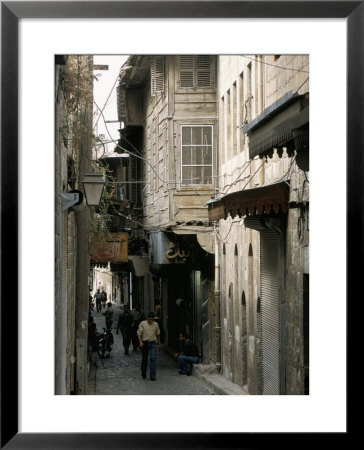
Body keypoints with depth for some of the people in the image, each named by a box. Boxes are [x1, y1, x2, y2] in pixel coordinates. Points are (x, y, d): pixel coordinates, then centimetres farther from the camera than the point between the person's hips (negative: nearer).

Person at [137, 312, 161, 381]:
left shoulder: (155, 324, 5)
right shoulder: (142, 323, -4)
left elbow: (158, 334, 17)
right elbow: (139, 333, -7)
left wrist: (159, 343, 21)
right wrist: (140, 342, -19)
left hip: (152, 343, 1)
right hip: (144, 343, -1)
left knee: (153, 358, -10)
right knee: (144, 359, 9)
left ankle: (152, 375, -9)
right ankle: (143, 373, 29)